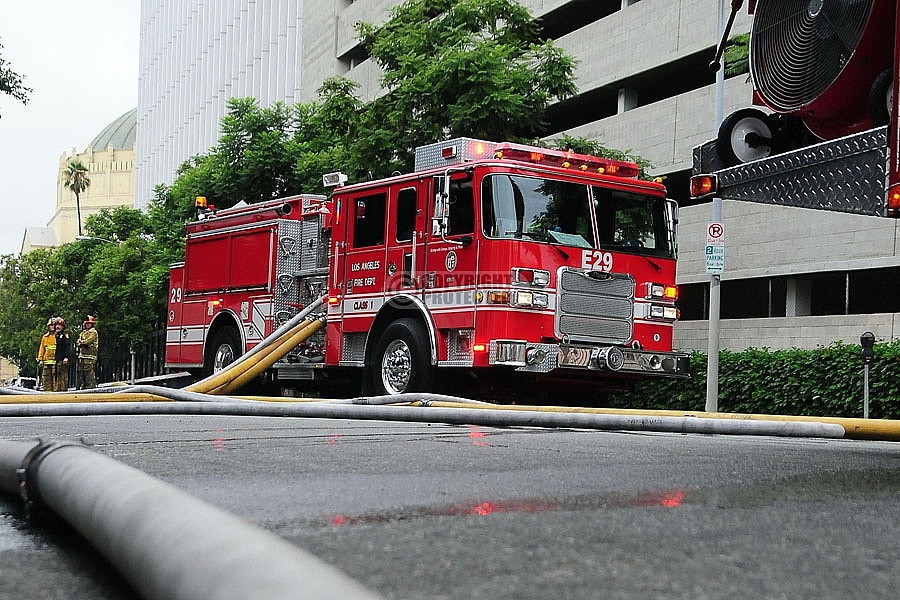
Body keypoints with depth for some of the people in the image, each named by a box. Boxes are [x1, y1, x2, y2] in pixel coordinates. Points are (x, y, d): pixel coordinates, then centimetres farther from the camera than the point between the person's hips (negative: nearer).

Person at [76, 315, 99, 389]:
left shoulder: (93, 332, -1)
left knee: (89, 372, -13)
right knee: (80, 372, 7)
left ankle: (91, 386, -13)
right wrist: (84, 344, -7)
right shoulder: (83, 332, 22)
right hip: (82, 355, 8)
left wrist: (81, 342, 3)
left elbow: (87, 341, -13)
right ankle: (82, 386, 12)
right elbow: (77, 343, 12)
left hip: (89, 356, -8)